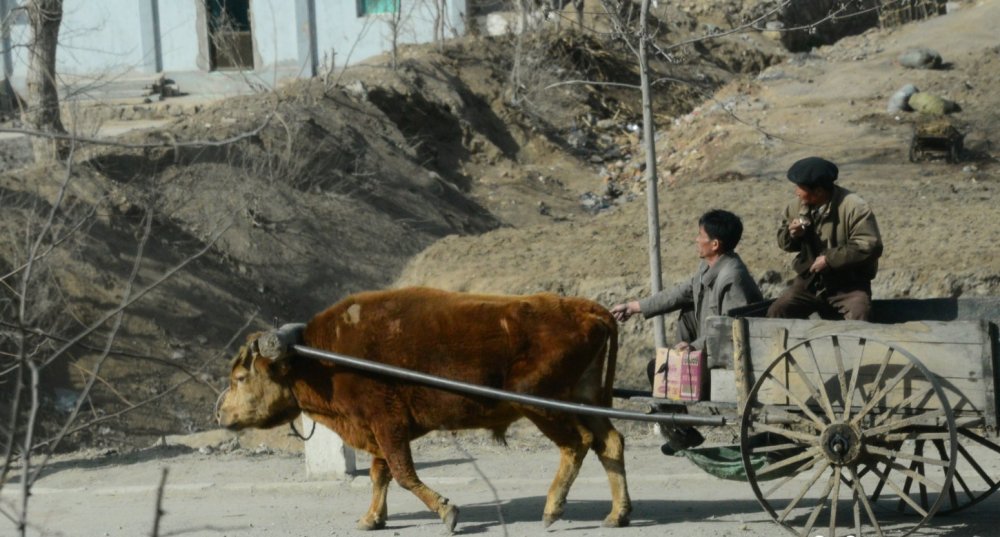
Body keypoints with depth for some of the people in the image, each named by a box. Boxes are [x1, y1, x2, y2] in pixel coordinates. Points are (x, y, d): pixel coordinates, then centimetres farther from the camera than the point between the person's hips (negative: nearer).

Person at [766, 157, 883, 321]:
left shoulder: (854, 208, -19)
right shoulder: (797, 206, 1)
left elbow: (870, 247, -25)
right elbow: (783, 241, 13)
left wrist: (830, 259, -24)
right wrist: (791, 235, -13)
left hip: (849, 284, -5)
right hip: (809, 280, 6)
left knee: (856, 323, -29)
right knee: (776, 313, -10)